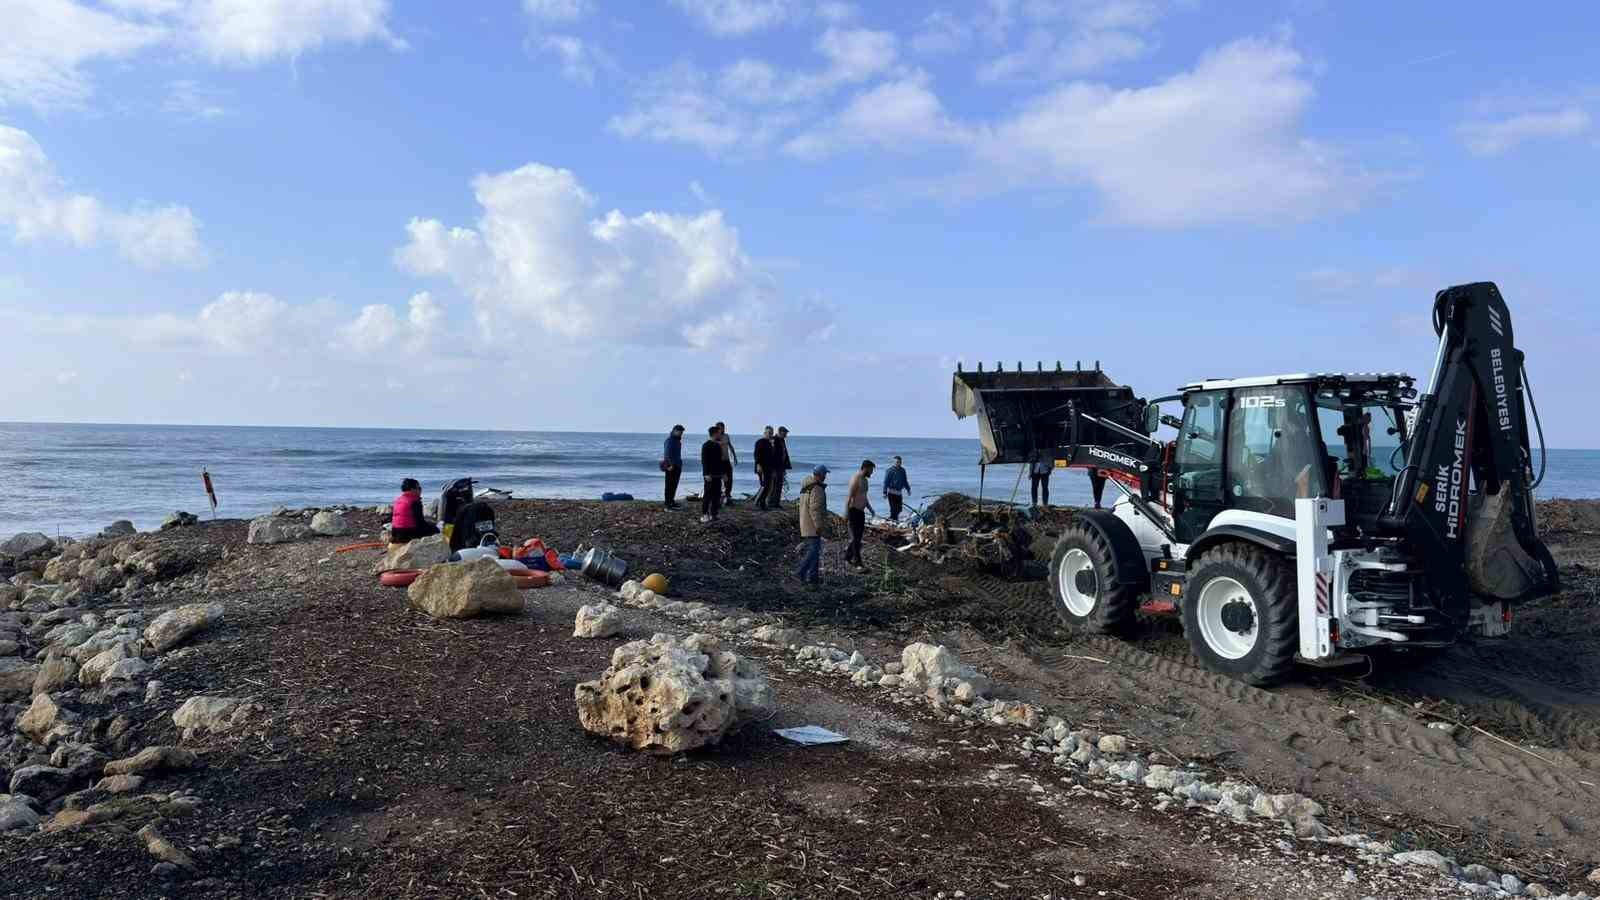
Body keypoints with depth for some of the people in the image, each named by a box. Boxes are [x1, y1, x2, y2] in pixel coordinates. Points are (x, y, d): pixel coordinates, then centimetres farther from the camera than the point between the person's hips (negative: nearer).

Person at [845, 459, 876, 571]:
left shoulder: (864, 479, 13)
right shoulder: (856, 479, -17)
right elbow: (850, 497, -20)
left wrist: (870, 508, 17)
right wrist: (846, 513, -23)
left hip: (861, 511, 10)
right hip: (854, 511, -10)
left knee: (859, 535, 14)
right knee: (856, 537, -8)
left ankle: (848, 556, 28)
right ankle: (858, 563, -6)